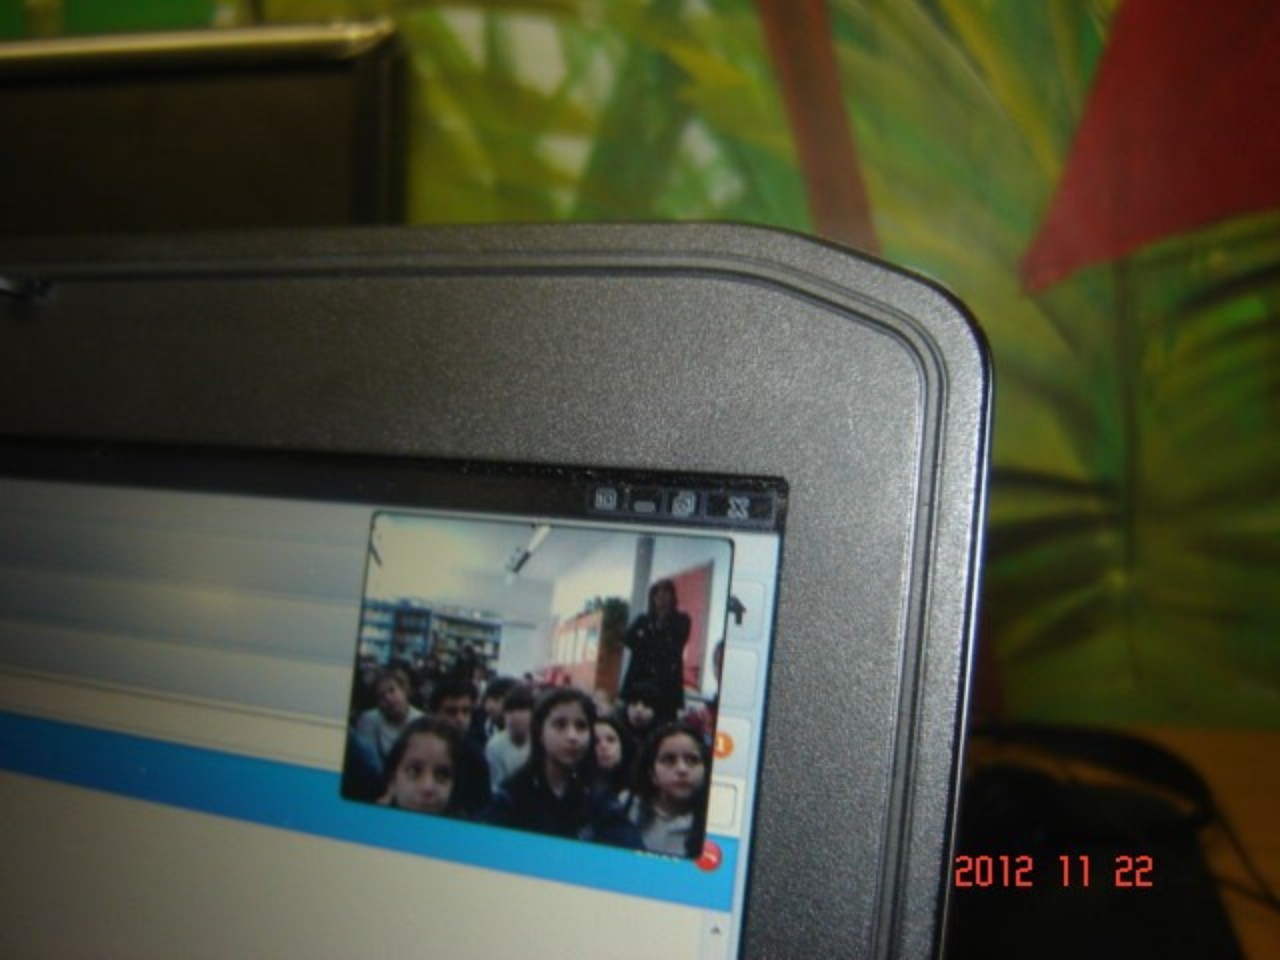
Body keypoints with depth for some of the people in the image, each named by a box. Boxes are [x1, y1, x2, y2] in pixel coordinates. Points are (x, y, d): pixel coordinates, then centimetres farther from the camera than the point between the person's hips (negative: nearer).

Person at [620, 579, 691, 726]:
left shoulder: (681, 620, 11)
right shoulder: (643, 620, 17)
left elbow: (677, 642, -3)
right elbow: (627, 639, 4)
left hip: (666, 682, -2)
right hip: (640, 679, 2)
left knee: (663, 721, -13)